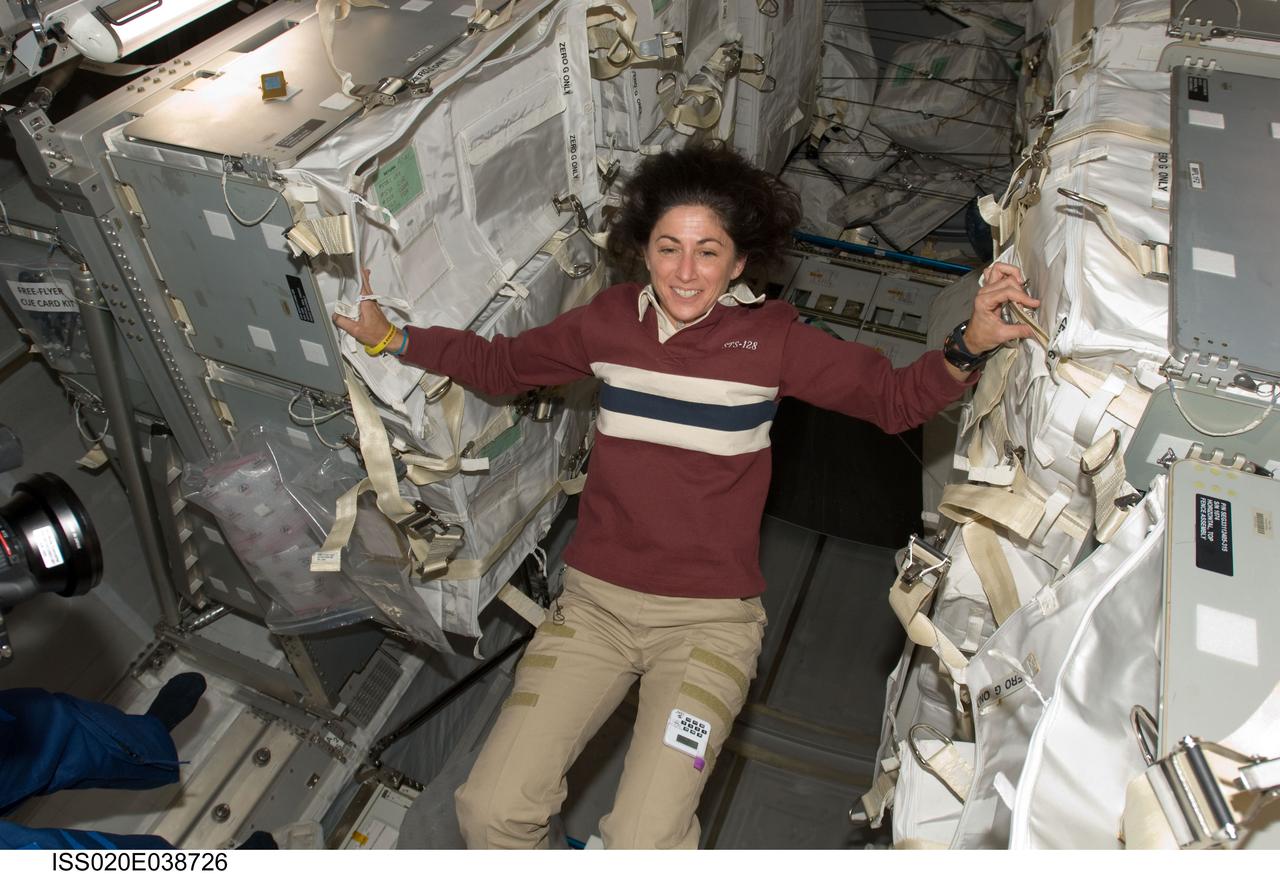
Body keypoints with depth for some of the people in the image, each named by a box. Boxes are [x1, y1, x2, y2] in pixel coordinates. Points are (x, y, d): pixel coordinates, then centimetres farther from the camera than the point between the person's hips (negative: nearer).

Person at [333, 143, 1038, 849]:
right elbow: (498, 365, 14)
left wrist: (969, 346, -23)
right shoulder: (610, 320, 1)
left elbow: (896, 397, -5)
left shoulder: (770, 339, -5)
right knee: (490, 811, -4)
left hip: (709, 619, -2)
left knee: (642, 843, -15)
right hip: (594, 601, 3)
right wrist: (391, 338, 9)